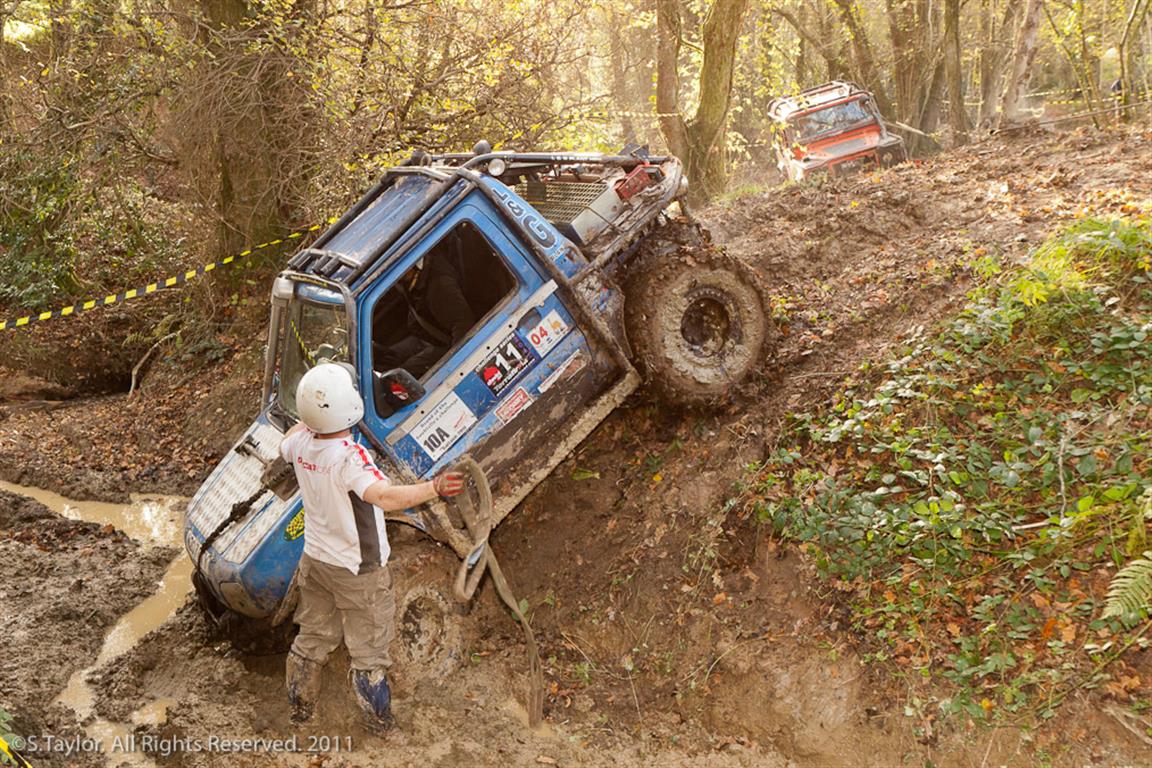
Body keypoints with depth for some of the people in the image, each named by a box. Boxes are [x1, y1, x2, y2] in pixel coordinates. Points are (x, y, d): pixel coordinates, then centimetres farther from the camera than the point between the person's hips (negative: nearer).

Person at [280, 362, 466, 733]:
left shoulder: (301, 442, -11)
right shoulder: (350, 457, -33)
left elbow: (285, 445, 17)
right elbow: (383, 496, -51)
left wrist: (311, 420, 25)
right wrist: (434, 488, -60)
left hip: (315, 560, 6)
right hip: (358, 572, -6)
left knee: (312, 637, 26)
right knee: (367, 650, 13)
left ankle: (299, 707, 42)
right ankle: (378, 719, 30)